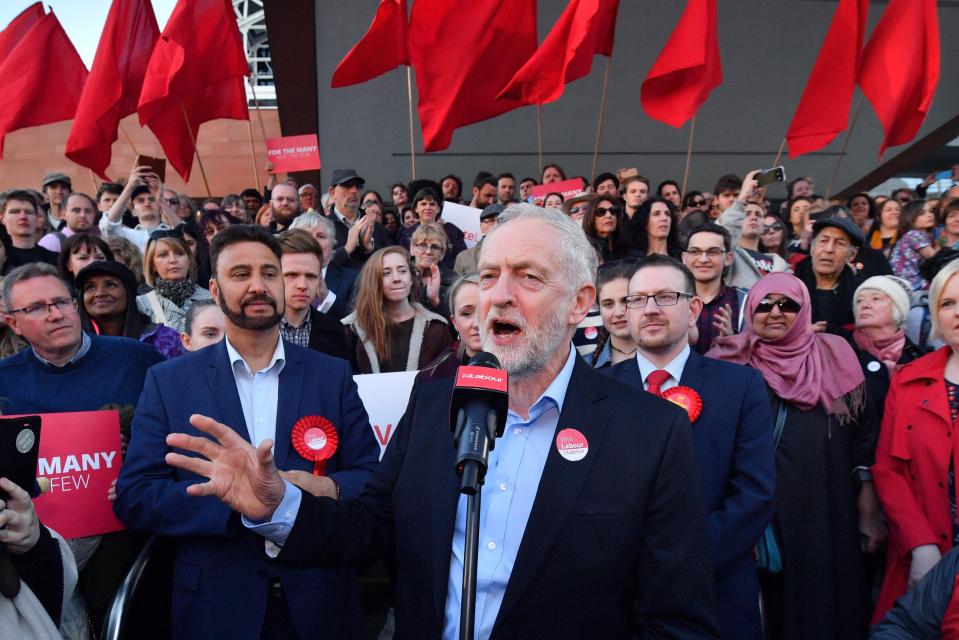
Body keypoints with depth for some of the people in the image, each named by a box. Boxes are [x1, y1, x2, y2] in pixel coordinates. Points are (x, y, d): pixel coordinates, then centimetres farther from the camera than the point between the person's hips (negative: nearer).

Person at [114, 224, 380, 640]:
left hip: (321, 602, 1)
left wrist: (329, 489, -22)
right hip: (216, 605, -1)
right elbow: (133, 496, -7)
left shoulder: (332, 375, 2)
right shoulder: (169, 381, -1)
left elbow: (373, 477, 0)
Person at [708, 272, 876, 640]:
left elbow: (863, 434, 5)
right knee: (773, 604, 9)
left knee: (828, 606, 9)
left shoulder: (834, 357, 4)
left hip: (827, 513, 1)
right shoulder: (730, 364, 0)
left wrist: (868, 512, 1)